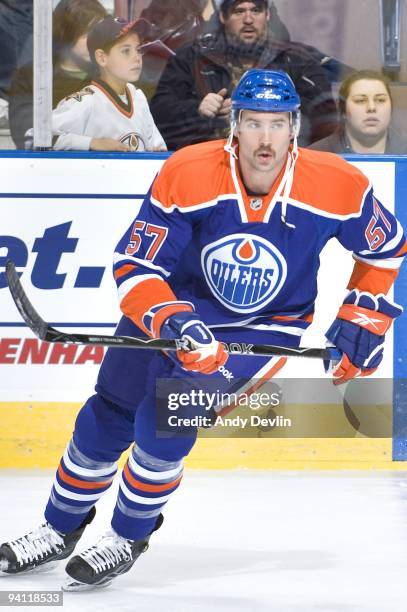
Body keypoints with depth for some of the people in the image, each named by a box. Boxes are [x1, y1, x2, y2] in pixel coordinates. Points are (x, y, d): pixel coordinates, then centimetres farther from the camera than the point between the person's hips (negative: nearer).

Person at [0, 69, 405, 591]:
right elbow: (134, 265, -23)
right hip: (174, 306, 2)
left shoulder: (337, 186, -23)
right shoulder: (185, 175, -26)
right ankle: (61, 528, 32)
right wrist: (170, 321, -38)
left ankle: (129, 537, 2)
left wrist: (364, 318, -6)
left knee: (169, 413, -21)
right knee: (107, 418, 6)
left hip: (264, 326, -2)